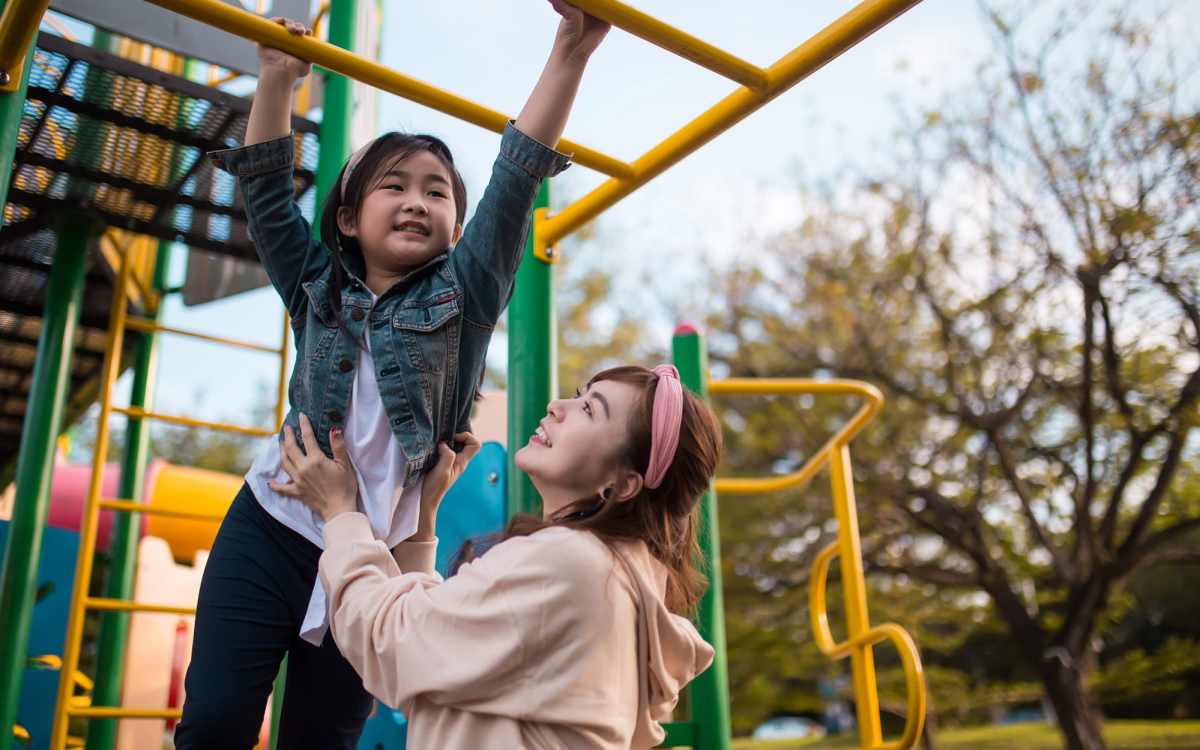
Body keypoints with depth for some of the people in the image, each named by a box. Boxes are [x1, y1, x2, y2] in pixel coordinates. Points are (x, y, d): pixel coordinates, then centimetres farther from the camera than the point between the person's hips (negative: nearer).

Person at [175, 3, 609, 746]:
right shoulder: (319, 290, 7)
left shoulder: (462, 296, -1)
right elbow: (266, 189, 5)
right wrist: (279, 75, -5)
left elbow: (516, 182, -10)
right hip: (271, 530, 1)